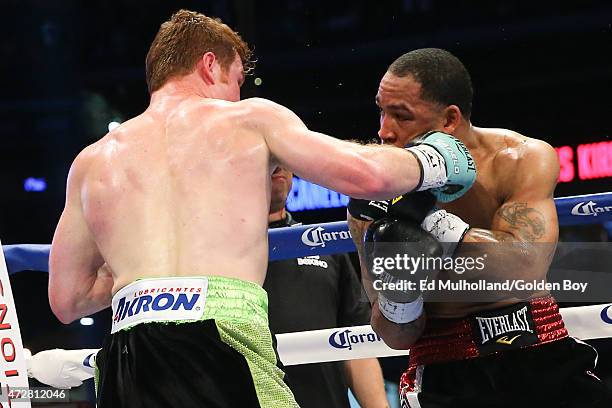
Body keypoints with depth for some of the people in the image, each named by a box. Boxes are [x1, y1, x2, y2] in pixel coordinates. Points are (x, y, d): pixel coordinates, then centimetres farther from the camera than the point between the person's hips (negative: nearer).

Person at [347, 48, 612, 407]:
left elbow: (525, 271, -22)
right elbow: (399, 337, -2)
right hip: (448, 378, 0)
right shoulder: (377, 195, -6)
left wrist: (427, 215, -25)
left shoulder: (522, 159, -7)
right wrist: (396, 279, -21)